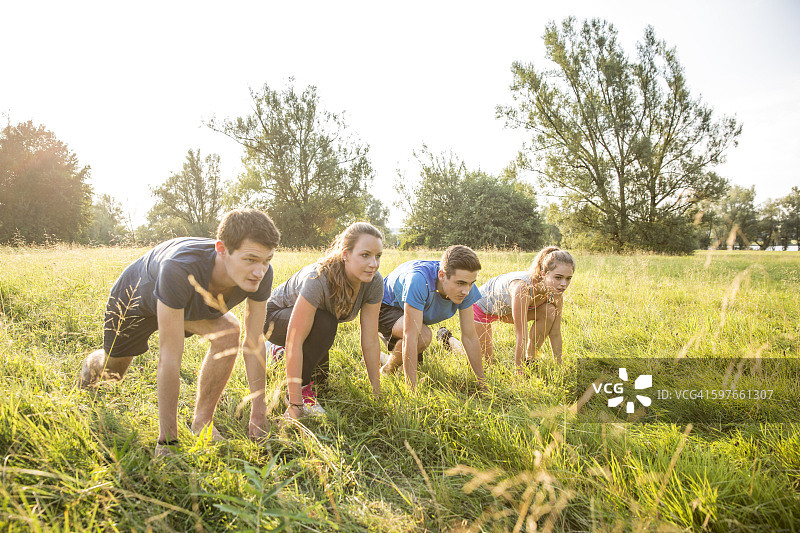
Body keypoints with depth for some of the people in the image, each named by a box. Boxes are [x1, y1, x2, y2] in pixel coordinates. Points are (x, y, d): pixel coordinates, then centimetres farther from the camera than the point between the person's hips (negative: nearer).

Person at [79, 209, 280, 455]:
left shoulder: (261, 274, -35)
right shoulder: (179, 269, -49)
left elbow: (254, 344, -23)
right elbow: (170, 359, -44)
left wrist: (258, 413, -22)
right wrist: (168, 439, -37)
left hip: (192, 303, 3)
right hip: (137, 296, -2)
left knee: (228, 333, -27)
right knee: (112, 371, 19)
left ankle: (202, 423, -10)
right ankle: (92, 364, 58)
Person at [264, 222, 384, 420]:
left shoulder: (374, 282, -25)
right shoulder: (319, 279, -41)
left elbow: (371, 341, -19)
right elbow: (294, 341, -41)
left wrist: (377, 393, -16)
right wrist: (295, 405, -41)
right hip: (275, 316, -6)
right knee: (324, 323, -34)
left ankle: (281, 351, 37)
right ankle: (302, 389, -16)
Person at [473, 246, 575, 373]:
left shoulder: (556, 294, -23)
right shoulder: (523, 288, -43)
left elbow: (555, 333, -12)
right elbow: (521, 336, -39)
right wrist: (518, 373, -35)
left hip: (507, 310, 6)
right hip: (481, 305, -5)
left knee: (549, 312, -18)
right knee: (487, 361, 1)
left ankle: (530, 359, -3)